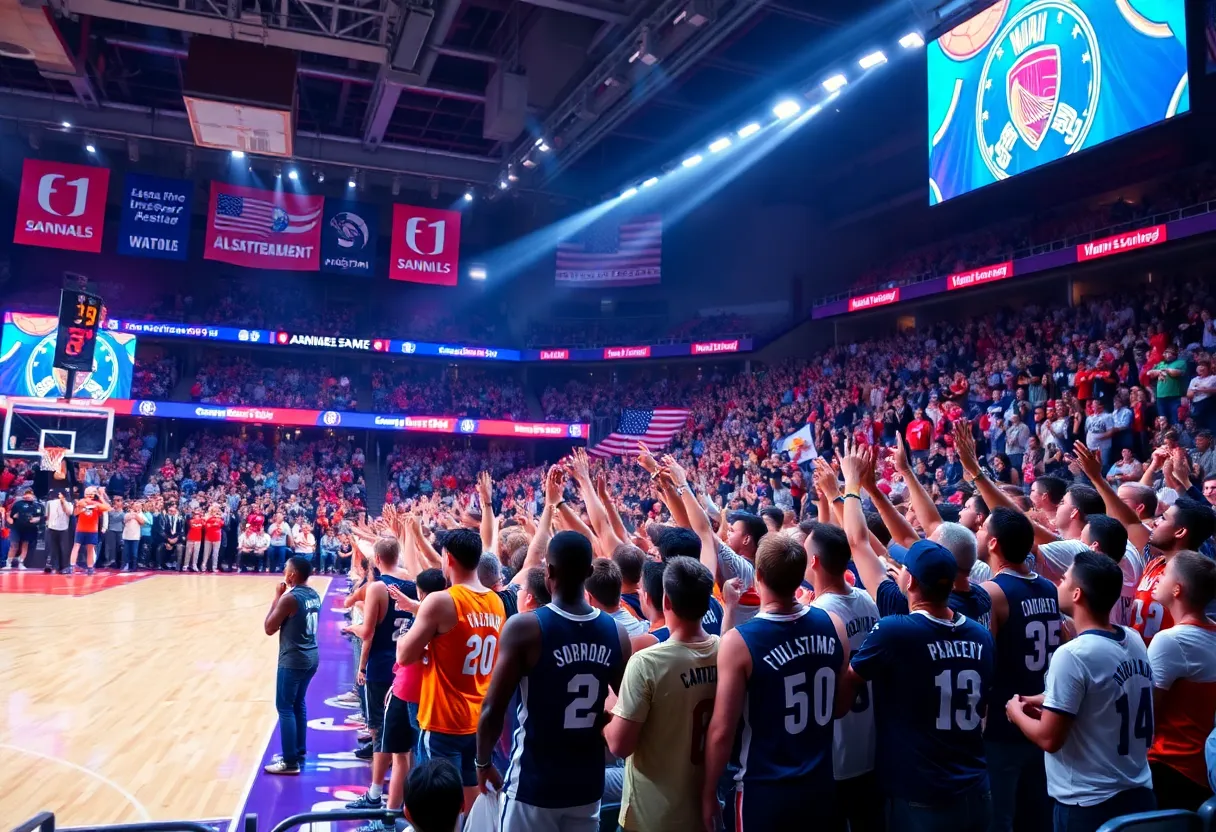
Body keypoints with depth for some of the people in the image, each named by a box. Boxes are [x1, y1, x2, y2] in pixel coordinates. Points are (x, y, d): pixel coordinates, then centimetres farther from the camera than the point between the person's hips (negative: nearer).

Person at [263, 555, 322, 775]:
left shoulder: (289, 598, -19)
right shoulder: (314, 595, 6)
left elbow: (269, 628, -11)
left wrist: (277, 598, -6)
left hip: (293, 660, -8)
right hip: (311, 657, 8)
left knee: (285, 708, 1)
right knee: (298, 705, 19)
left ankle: (290, 762, 4)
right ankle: (299, 753, 27)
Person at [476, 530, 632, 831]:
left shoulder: (524, 628, -17)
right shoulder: (616, 632, -4)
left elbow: (493, 710, -13)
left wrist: (483, 762, 3)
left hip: (533, 785, -4)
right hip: (588, 784, 4)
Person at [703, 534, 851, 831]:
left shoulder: (739, 642, -21)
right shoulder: (833, 624, -8)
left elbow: (722, 731, -16)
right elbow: (843, 704, 6)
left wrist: (709, 792, -2)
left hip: (765, 789, -4)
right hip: (822, 783, 4)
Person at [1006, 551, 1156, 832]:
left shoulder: (1072, 655, -24)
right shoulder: (1135, 641, -1)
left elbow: (1049, 739, -20)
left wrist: (1017, 713, -2)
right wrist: (1053, 702, 13)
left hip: (1088, 805, -7)